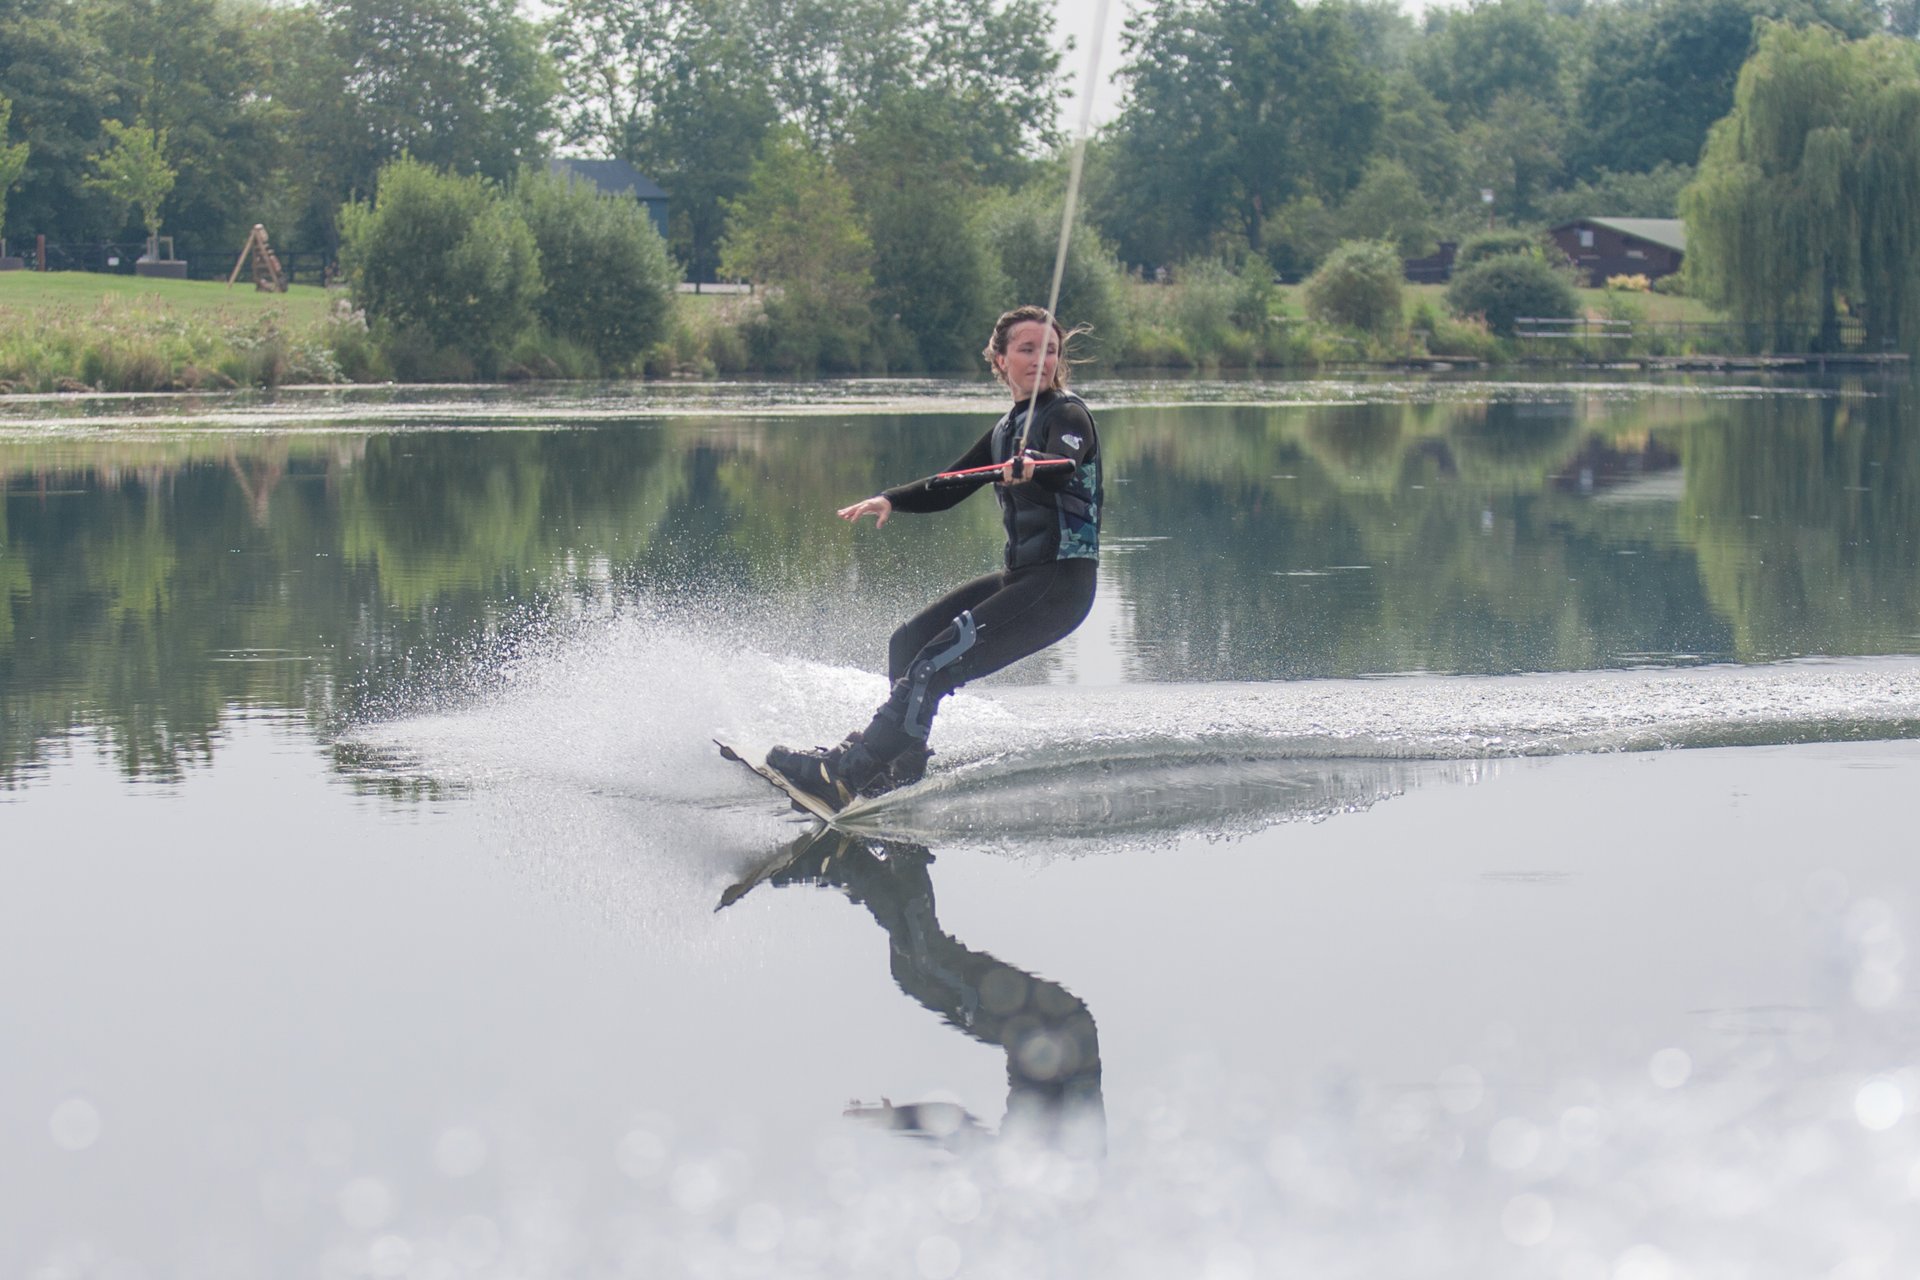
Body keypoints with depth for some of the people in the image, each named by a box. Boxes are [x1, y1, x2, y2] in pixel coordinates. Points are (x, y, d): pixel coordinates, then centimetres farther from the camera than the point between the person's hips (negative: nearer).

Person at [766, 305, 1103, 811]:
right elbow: (949, 487, 19)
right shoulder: (1007, 430, 17)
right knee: (909, 642, 11)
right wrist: (890, 500, 2)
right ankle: (902, 770, 21)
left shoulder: (1066, 414, -9)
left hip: (1060, 582, -9)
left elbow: (1065, 466, -30)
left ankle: (843, 776, -19)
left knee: (935, 664, -17)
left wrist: (1032, 468, -53)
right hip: (1022, 575, 9)